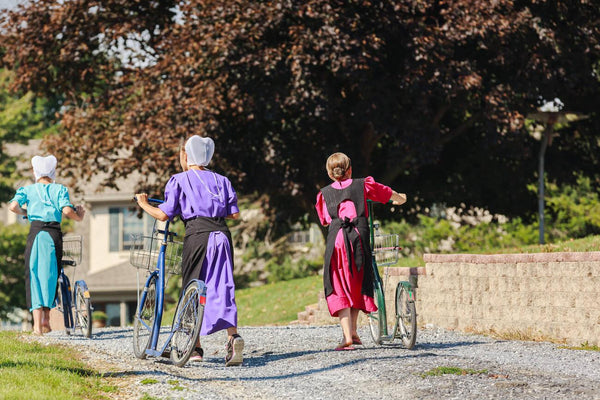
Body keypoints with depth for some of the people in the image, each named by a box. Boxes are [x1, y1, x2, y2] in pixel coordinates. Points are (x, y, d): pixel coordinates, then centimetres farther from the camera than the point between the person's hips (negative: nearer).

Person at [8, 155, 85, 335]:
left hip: (35, 232, 0)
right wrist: (79, 216, 12)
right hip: (54, 233, 0)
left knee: (33, 275, 1)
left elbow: (13, 206, -5)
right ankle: (46, 319, 14)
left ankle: (37, 322, -10)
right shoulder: (59, 189, 10)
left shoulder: (27, 189, 12)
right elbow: (67, 210, -7)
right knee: (50, 274, 13)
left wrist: (25, 212, 15)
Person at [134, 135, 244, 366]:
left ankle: (196, 347, 10)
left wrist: (144, 205, 20)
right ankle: (233, 335, -23)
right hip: (221, 234, 3)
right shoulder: (221, 180, 19)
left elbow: (164, 215, 2)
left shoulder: (179, 180, 7)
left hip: (196, 234, -3)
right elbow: (235, 214, 14)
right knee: (222, 287, 0)